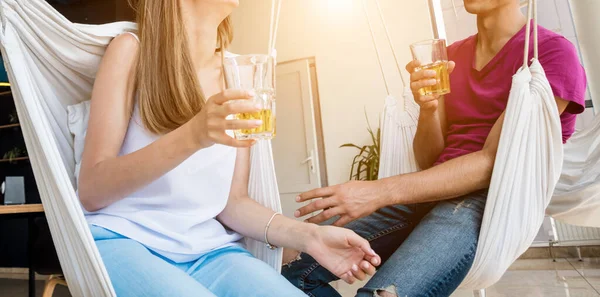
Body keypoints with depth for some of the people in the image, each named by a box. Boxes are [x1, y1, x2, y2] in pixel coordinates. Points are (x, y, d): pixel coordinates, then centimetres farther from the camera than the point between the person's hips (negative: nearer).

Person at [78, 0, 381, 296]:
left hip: (208, 250, 3)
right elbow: (91, 190, -10)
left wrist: (308, 235, -10)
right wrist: (191, 136, -26)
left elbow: (233, 202, 6)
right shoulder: (132, 50, -4)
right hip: (122, 241, -2)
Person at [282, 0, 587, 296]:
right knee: (291, 255, -10)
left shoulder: (553, 53, -3)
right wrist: (428, 109, -11)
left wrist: (378, 192, -23)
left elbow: (493, 163, -14)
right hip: (433, 193, 5)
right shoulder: (449, 55, 14)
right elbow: (429, 162, 10)